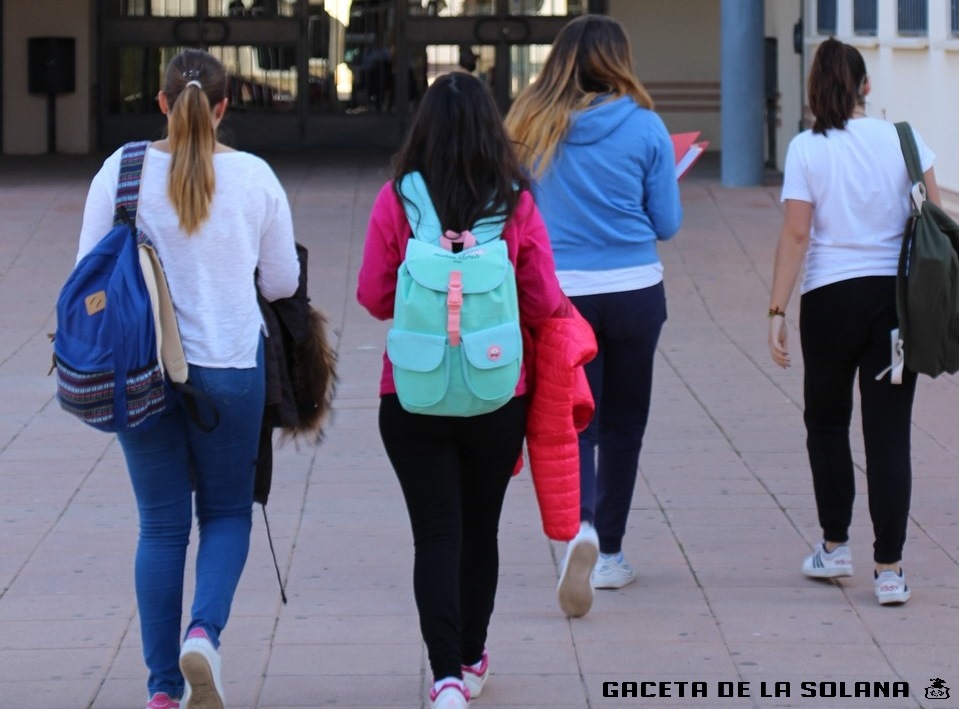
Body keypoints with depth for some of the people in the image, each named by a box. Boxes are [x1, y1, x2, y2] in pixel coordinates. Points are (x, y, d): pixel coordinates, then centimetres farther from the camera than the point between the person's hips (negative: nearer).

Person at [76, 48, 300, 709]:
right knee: (228, 512, 15)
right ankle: (205, 632, -11)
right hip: (231, 365, -1)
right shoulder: (256, 177, -4)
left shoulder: (122, 171, -5)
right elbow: (282, 282, 4)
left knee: (161, 524, 9)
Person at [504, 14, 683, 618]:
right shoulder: (643, 126, -5)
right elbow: (667, 223, 0)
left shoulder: (530, 126, -1)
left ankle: (580, 528, -24)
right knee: (623, 424, 14)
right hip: (634, 291, 0)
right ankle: (609, 554, 22)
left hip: (557, 292, 0)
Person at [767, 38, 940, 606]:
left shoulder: (807, 149, -5)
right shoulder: (902, 138, 0)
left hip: (831, 298, -1)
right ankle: (889, 567, -2)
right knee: (889, 430, 2)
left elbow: (796, 234, -10)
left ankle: (835, 547, 22)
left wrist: (777, 311, -7)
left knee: (827, 422, 18)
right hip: (897, 297, 1)